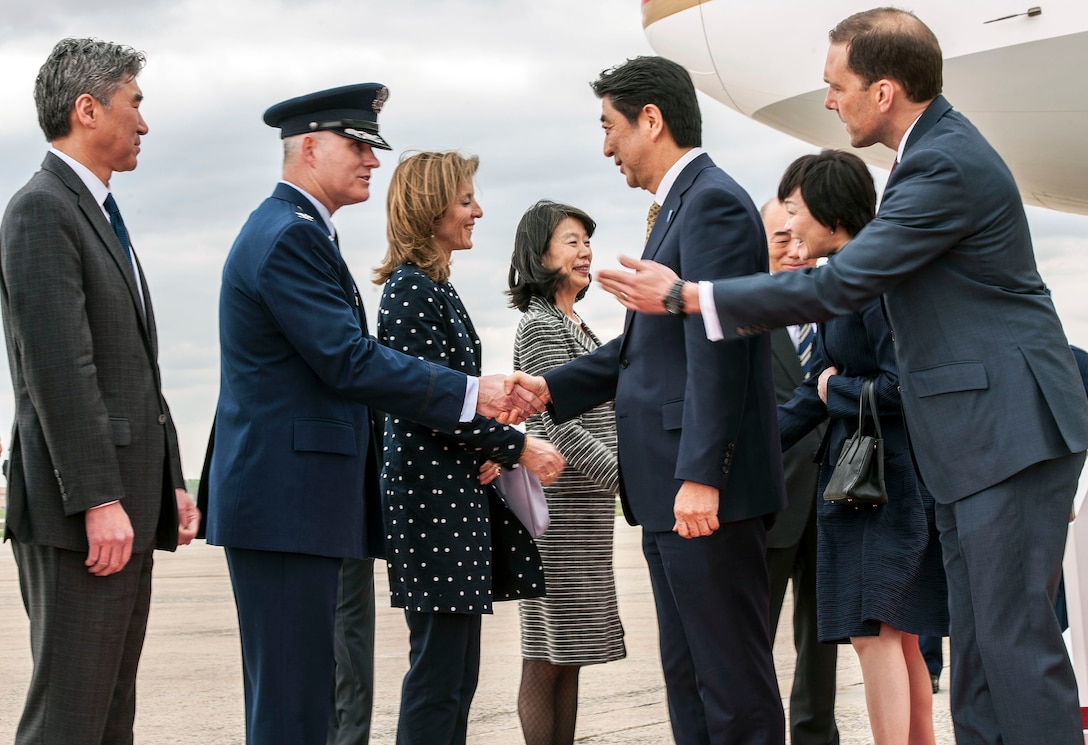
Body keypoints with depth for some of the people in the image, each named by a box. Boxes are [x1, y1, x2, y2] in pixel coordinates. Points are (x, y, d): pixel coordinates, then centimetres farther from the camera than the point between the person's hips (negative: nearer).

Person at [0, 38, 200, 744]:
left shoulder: (102, 216, 22)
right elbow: (58, 369, -18)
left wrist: (171, 485, 20)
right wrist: (98, 501, -22)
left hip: (127, 506, 10)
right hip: (79, 510, -10)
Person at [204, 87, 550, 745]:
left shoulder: (293, 230, 21)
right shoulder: (291, 236, -13)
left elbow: (338, 360, 22)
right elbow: (349, 361, -20)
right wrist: (471, 394, -14)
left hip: (291, 498, 11)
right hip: (285, 499, -11)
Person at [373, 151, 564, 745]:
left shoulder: (436, 288, 17)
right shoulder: (411, 289, -12)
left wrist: (492, 451, 1)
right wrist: (518, 447, -12)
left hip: (460, 492, 10)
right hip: (431, 496, -10)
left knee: (457, 673, 11)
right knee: (439, 670, -8)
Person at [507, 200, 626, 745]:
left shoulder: (574, 325, 19)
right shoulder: (539, 326, -10)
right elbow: (555, 425, -17)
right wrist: (621, 475, -17)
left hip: (587, 506, 9)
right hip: (559, 508, -9)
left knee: (568, 656, 8)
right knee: (546, 657, -6)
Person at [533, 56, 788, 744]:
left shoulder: (712, 203, -12)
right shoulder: (685, 204, 19)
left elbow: (715, 352, -20)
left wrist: (700, 477, -25)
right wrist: (551, 389, 15)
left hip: (704, 492, -11)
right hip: (671, 491, 11)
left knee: (734, 684, -5)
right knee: (688, 675, 15)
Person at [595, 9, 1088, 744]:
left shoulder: (947, 166, -18)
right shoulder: (941, 148, 15)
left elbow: (839, 285, -20)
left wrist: (686, 295, -15)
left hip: (1010, 430, -10)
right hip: (973, 439, 10)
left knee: (1016, 637, -8)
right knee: (976, 646, 10)